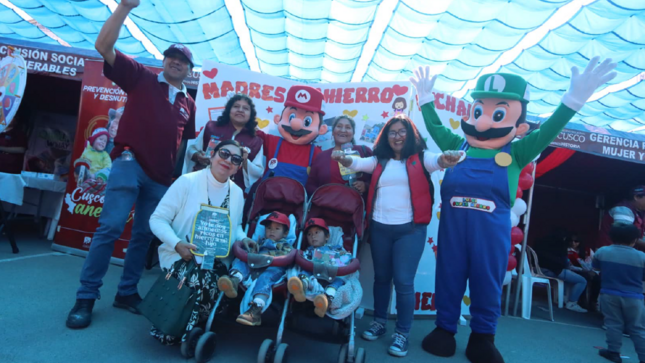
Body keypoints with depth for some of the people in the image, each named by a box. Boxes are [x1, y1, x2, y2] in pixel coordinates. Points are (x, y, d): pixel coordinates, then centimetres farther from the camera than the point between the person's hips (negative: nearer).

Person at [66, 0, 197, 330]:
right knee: (111, 227, -11)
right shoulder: (141, 78, 7)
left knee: (144, 236, 9)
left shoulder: (189, 104, 16)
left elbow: (189, 140, 23)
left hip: (162, 178, 4)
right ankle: (86, 297, 2)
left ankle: (127, 292, 22)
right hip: (130, 164, -4)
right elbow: (104, 45, -2)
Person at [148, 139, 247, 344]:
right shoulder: (187, 181, -9)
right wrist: (178, 244, -25)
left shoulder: (237, 193, 6)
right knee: (203, 280, -32)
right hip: (180, 255, -4)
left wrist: (242, 239, -4)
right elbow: (158, 219, -9)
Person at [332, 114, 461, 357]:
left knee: (403, 281, -1)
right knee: (381, 276, 17)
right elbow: (359, 164, -6)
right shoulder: (379, 160, 8)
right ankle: (379, 321, 35)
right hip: (379, 227, 3)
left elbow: (435, 161, -17)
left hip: (410, 228, -3)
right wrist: (344, 159, -27)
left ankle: (402, 333, 18)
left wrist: (446, 159, -40)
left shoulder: (420, 158, 1)